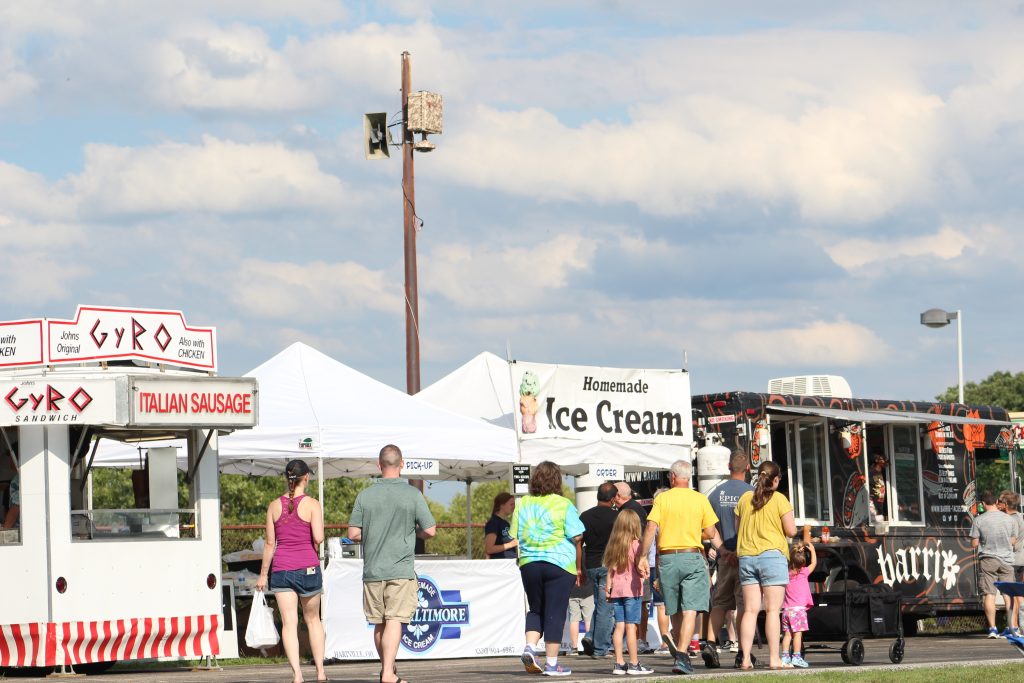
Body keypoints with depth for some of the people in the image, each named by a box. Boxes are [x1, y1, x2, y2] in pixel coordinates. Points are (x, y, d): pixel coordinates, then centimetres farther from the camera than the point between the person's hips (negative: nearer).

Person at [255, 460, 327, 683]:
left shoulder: (274, 506, 2)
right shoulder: (312, 505, -6)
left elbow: (270, 543, 3)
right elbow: (318, 538, -15)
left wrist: (263, 574, 9)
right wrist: (313, 547, 9)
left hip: (281, 568, 1)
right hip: (308, 568, -1)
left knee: (289, 623, -1)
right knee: (313, 619, 16)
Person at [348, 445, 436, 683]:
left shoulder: (365, 495, 1)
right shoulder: (412, 494, -6)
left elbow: (353, 534, 1)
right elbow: (430, 531, -3)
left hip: (373, 569, 3)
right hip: (401, 570, -3)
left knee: (379, 623, 14)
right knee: (394, 621, -7)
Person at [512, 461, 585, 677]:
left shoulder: (522, 505, 7)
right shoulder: (563, 505, -5)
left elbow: (515, 538, 9)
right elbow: (576, 539, -6)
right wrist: (578, 568, 3)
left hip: (528, 564, 4)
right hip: (559, 563, -4)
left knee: (536, 609, 18)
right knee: (555, 613, 1)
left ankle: (530, 646, -3)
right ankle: (551, 663, 1)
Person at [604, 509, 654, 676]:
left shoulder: (613, 545, 9)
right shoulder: (635, 544, -7)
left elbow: (610, 569, 10)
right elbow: (639, 569, -13)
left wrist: (608, 587, 15)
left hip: (616, 590, 5)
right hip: (632, 589, -5)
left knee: (619, 626, 7)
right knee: (631, 626, -5)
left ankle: (619, 663, 6)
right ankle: (634, 664, -4)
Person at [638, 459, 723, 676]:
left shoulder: (662, 498, 1)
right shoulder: (700, 499, 2)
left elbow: (651, 528, -8)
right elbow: (711, 533, 3)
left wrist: (643, 556, -4)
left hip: (667, 558, 1)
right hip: (692, 557, -1)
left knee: (675, 611, 15)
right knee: (689, 610, -7)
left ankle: (679, 650, 25)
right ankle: (681, 655, -20)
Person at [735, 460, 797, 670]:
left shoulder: (745, 499, 8)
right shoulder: (779, 499, -5)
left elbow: (739, 528, 13)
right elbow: (791, 531, -6)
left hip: (746, 556, 4)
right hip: (772, 555, -4)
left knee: (750, 610, 5)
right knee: (772, 610, -4)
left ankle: (745, 658, 0)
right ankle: (774, 658, -7)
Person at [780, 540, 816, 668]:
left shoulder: (787, 574, 8)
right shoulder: (804, 572, -2)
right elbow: (814, 563, 8)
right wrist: (812, 550, 20)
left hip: (786, 609, 5)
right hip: (798, 608, -5)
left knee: (787, 634, 5)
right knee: (798, 633, -6)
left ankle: (785, 657, 1)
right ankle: (796, 657, -9)